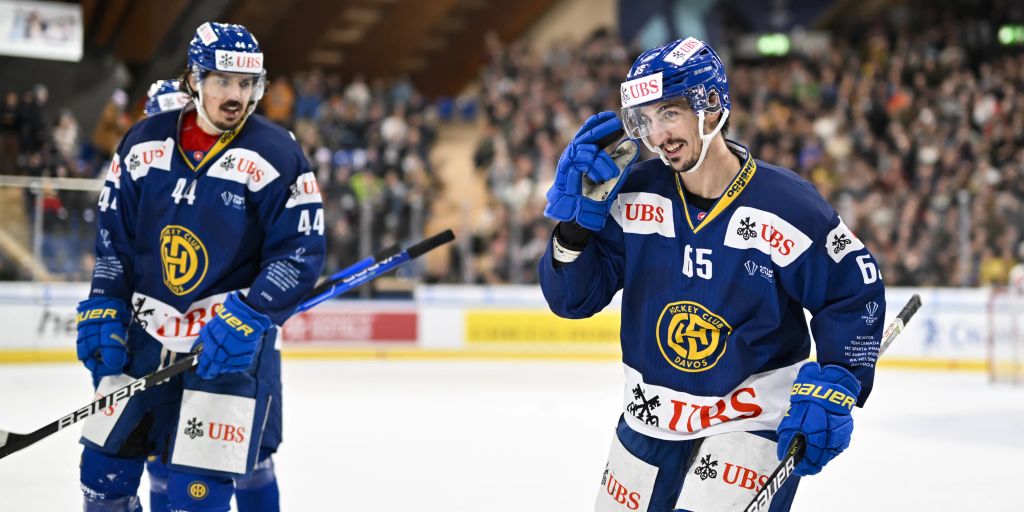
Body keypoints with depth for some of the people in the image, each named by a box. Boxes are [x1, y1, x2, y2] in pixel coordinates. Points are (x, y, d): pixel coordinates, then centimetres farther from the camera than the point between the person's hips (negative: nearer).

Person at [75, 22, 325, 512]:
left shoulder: (276, 155, -10)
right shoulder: (144, 141, 2)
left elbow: (300, 253, -11)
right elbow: (113, 234, 11)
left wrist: (246, 319, -20)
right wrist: (103, 310, 4)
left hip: (233, 344, -5)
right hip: (145, 334, 5)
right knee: (105, 467, 10)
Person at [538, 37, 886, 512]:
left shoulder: (786, 206, -16)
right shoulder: (633, 194, -6)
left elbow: (854, 295, -6)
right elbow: (572, 298, -3)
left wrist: (832, 390, -15)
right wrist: (577, 220, -18)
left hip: (754, 422, -5)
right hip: (649, 422, 5)